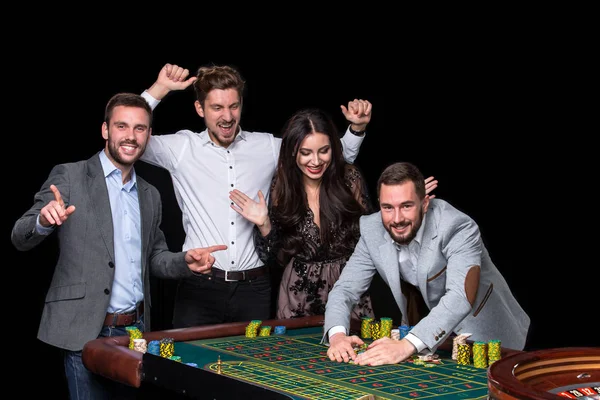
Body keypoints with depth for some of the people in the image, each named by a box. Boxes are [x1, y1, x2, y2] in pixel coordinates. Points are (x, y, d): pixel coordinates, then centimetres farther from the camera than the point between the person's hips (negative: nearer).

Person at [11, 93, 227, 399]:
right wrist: (44, 221, -29)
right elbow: (20, 239, -7)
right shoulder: (69, 177, -3)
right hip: (85, 332, -5)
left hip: (137, 329, 5)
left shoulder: (150, 195, 13)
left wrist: (186, 262, -1)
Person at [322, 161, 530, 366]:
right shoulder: (372, 230, -12)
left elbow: (461, 297, -38)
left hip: (484, 336, -3)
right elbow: (345, 289, -10)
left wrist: (406, 345, -50)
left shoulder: (458, 229, -26)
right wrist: (337, 334, -31)